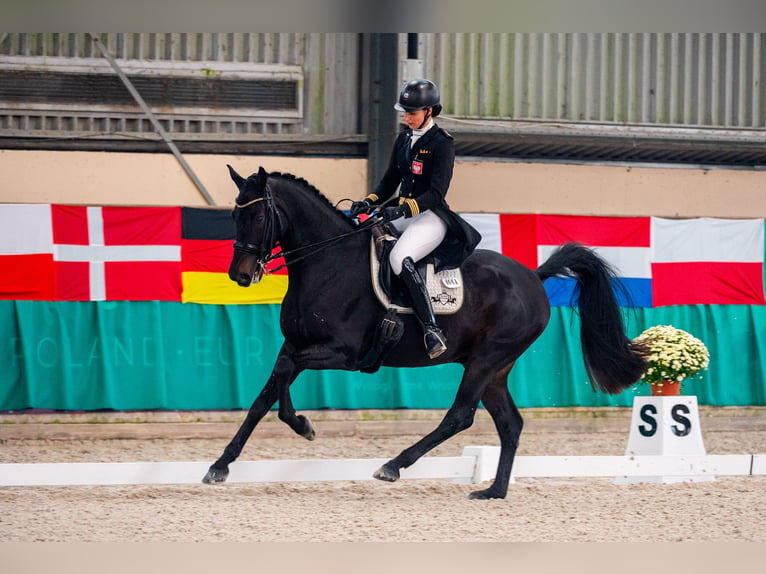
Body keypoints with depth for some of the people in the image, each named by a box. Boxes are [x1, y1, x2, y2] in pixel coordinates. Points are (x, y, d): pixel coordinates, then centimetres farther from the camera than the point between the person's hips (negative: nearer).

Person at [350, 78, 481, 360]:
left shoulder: (442, 144, -10)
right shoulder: (403, 140, 13)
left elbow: (437, 192, -18)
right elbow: (390, 181, 17)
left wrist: (403, 209, -31)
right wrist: (369, 202, -3)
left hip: (432, 217, -9)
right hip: (402, 215, 9)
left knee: (400, 258, -33)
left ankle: (432, 331, -33)